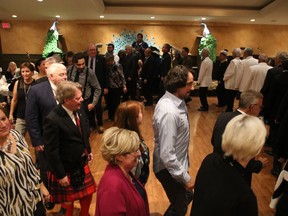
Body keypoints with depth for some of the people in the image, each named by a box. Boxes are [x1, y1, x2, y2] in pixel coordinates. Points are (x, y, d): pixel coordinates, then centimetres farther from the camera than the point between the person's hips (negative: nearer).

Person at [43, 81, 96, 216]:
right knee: (68, 202, 17)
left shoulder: (78, 111, -7)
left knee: (88, 194, 23)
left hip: (82, 164, 7)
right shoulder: (52, 120, -28)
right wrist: (60, 175, -17)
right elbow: (51, 152, -23)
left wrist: (88, 150, 14)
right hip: (65, 169, -6)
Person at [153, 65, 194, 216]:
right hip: (170, 169, -8)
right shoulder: (169, 112, -32)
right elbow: (167, 155, -30)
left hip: (176, 164, 8)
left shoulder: (175, 101, -2)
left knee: (186, 198, 27)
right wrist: (185, 177, -18)